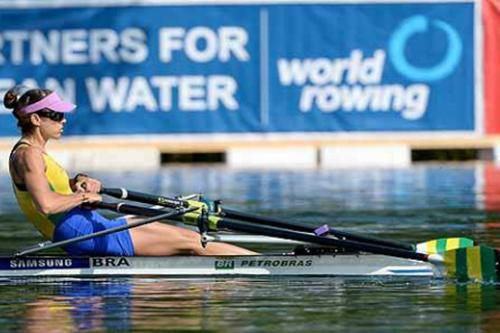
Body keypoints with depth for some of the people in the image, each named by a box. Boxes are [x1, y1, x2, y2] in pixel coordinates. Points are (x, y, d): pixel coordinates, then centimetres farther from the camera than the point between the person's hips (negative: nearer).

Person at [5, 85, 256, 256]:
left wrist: (81, 181, 2)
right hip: (84, 235, -10)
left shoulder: (34, 152, 17)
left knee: (187, 235, 7)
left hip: (89, 227, 10)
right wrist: (83, 195, -14)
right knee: (191, 245, -8)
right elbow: (46, 205, -29)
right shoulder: (28, 155, -14)